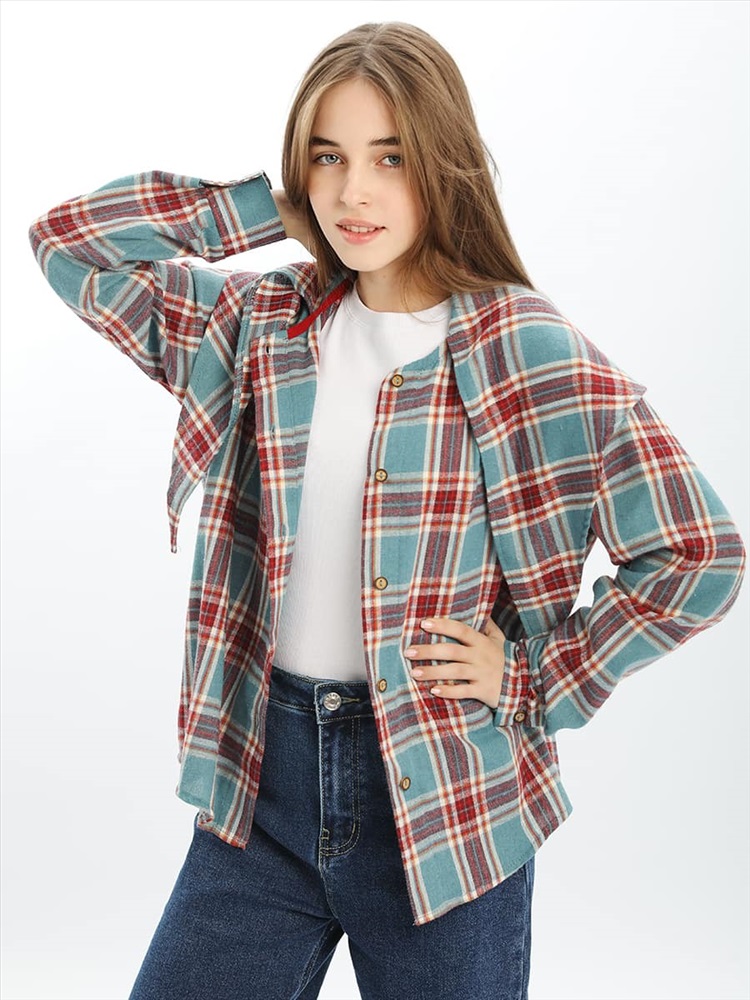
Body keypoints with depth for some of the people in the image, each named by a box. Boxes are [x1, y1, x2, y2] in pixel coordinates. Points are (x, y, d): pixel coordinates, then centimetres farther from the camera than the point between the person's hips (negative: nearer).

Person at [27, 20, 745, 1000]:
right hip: (264, 779, 4)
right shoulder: (264, 330, 4)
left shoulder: (535, 356, -9)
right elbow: (70, 240, 6)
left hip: (447, 800, -3)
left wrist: (537, 678, -8)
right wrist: (268, 205, 0)